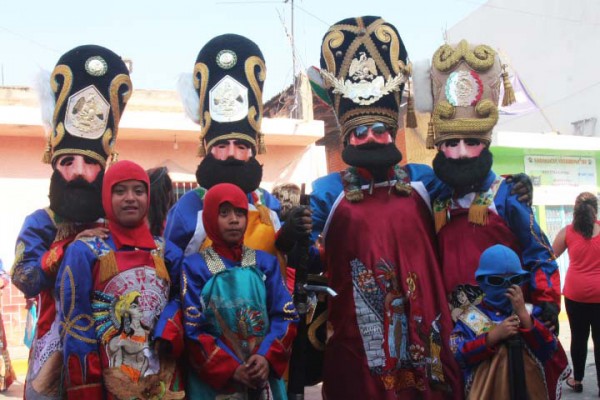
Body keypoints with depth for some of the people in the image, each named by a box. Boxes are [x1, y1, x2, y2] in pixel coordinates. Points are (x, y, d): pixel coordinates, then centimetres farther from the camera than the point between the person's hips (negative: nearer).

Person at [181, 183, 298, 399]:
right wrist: (231, 369, -14)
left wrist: (267, 357, -13)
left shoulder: (266, 262, 5)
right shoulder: (195, 266, -4)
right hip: (214, 381, -2)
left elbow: (286, 315, 1)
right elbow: (193, 330, -8)